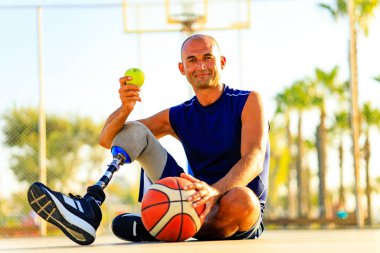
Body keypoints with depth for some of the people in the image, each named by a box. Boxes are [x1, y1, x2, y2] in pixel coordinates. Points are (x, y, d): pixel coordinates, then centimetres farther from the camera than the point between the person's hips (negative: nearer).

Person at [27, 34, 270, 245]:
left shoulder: (248, 102, -3)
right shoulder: (177, 117, 10)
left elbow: (254, 159, -21)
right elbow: (106, 140, 7)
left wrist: (214, 191, -41)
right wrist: (124, 109, -17)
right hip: (198, 203, 4)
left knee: (241, 199, -43)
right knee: (133, 130, -4)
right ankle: (90, 207, -28)